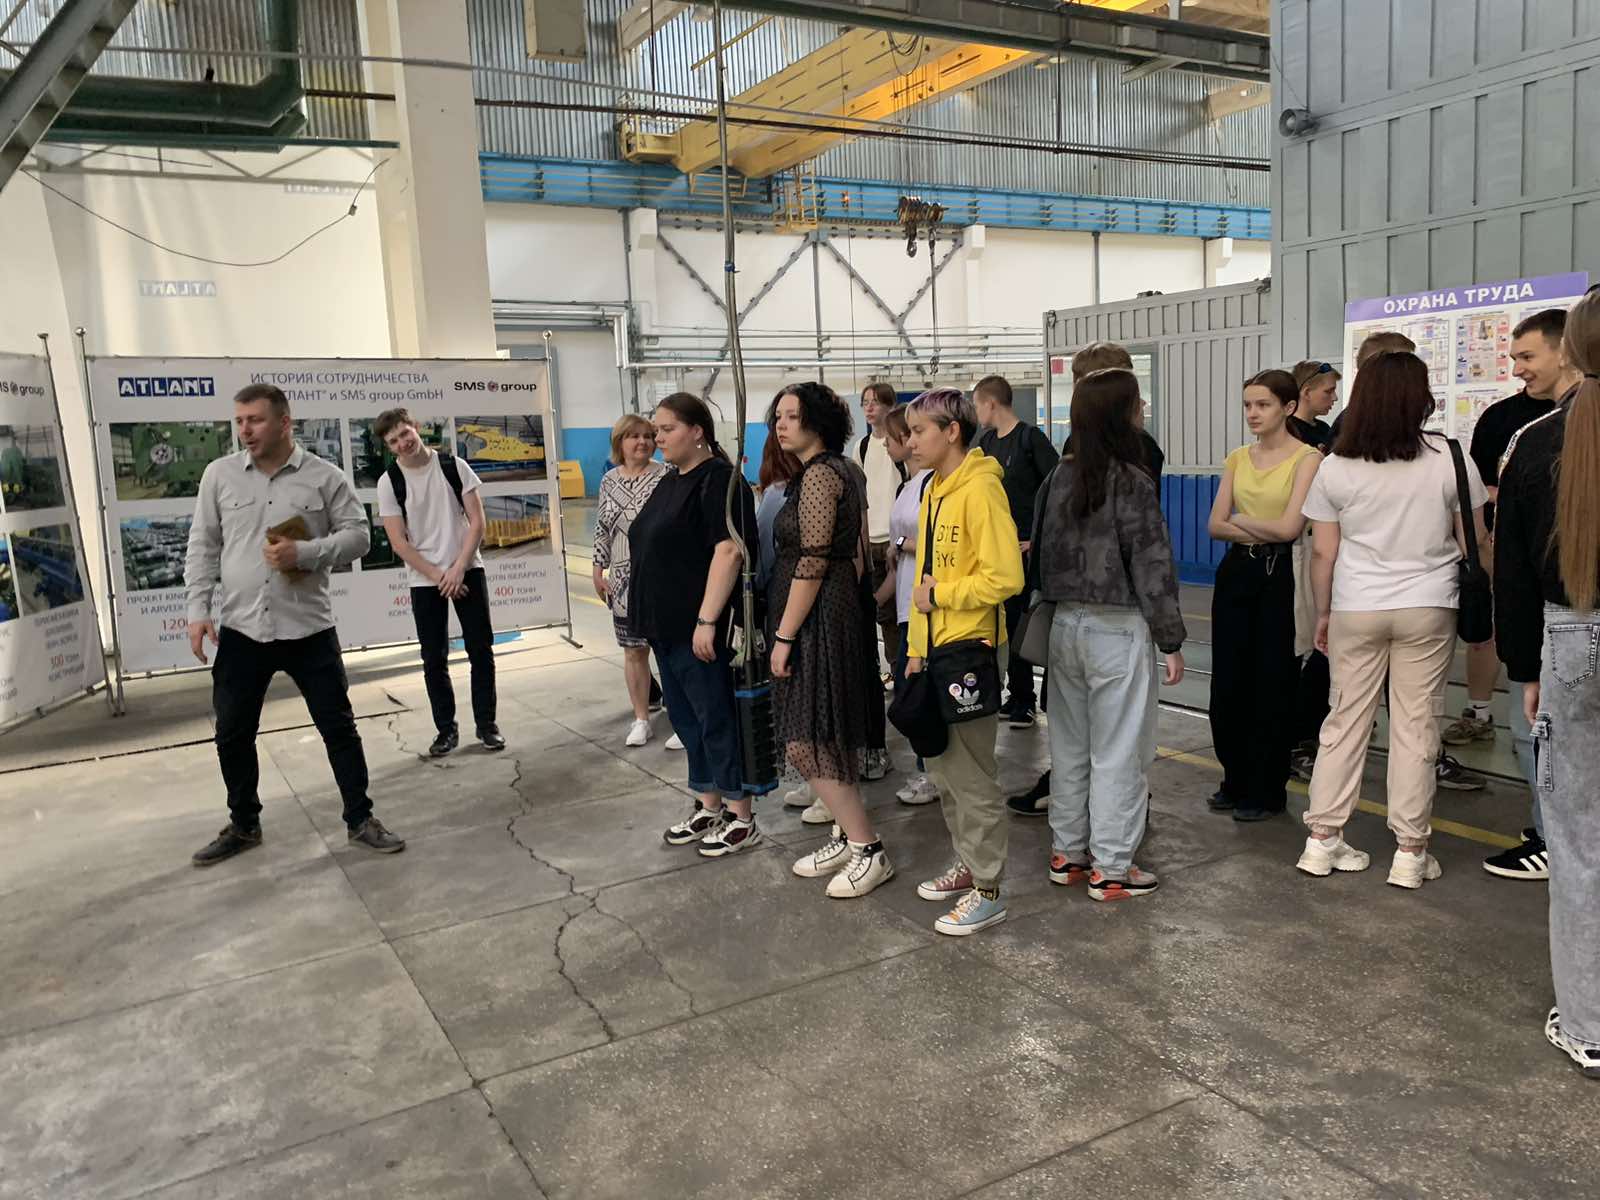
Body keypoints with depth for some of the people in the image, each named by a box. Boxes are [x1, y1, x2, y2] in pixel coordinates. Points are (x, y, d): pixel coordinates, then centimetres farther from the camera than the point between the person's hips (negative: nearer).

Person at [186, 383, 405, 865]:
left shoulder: (324, 476, -2)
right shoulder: (219, 475, 4)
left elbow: (357, 534, -2)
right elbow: (203, 546, 7)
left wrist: (304, 553, -17)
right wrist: (199, 609, -1)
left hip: (308, 627, -2)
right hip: (239, 628, 2)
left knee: (338, 726, 4)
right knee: (232, 733, 11)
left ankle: (360, 820, 18)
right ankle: (243, 825, 30)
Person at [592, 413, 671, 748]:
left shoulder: (666, 476, -4)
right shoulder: (609, 481, 10)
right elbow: (602, 528, 14)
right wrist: (598, 570, 10)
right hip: (625, 581, 4)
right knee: (633, 650, 9)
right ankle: (641, 719, 20)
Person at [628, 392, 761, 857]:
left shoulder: (718, 480, -13)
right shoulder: (670, 482, 15)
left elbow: (729, 550, -22)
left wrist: (706, 620, -25)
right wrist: (651, 617, 18)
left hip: (699, 629, -9)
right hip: (666, 627, 9)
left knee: (716, 719, -1)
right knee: (685, 717, 15)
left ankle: (741, 819, 9)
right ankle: (708, 808, 27)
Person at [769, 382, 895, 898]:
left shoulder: (819, 474, -15)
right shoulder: (837, 470, 15)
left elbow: (812, 563, -20)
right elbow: (854, 555, 17)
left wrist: (784, 635, -18)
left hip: (818, 617, -10)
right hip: (839, 608, 10)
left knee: (807, 740, -7)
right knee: (831, 736, 15)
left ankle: (869, 851, -2)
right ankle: (846, 837, 24)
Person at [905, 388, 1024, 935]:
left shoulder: (980, 489, -15)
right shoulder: (934, 491, 13)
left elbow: (1005, 577, -22)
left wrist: (941, 594, -13)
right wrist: (917, 649, 16)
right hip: (936, 646, 9)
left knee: (970, 772, -1)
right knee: (943, 766, 17)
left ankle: (987, 890, 11)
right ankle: (968, 864, 32)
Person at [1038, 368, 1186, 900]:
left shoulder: (1060, 476, 3)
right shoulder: (1132, 482, -14)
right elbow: (1152, 567, -13)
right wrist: (1171, 641, -5)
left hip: (1065, 623, 7)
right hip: (1118, 629, -6)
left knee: (1069, 745, 15)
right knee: (1118, 752, 3)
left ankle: (1067, 853, 26)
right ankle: (1111, 868, 12)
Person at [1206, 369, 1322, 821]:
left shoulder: (1306, 458, -8)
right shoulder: (1238, 458, 9)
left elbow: (1290, 527, -17)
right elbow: (1216, 525, 2)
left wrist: (1240, 519, -3)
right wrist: (1262, 530, -13)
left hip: (1279, 575, -5)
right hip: (1235, 572, 6)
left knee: (1271, 684, 3)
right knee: (1227, 682, 8)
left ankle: (1266, 791, 18)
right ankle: (1236, 781, 26)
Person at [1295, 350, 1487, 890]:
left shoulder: (1335, 468, -3)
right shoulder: (1449, 459, -4)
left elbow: (1322, 552, 0)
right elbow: (1473, 542, 2)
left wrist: (1322, 613, 11)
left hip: (1355, 610, 1)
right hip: (1427, 608, -1)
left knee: (1345, 719, 10)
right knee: (1415, 727, 5)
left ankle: (1322, 839, 16)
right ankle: (1410, 852, 12)